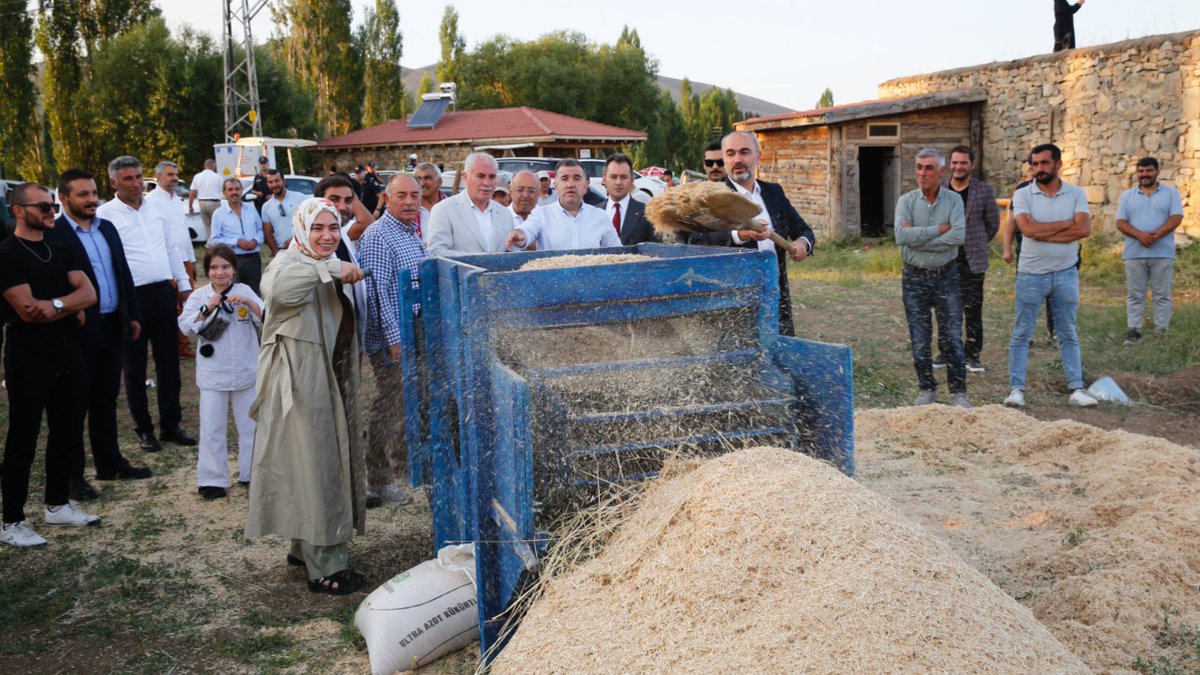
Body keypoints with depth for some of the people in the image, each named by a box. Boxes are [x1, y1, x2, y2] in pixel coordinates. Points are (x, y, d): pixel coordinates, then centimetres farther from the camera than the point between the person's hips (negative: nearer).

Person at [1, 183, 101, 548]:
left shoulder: (60, 250, 11)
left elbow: (89, 293, 0)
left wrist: (55, 305, -17)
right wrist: (72, 308, -7)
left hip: (67, 355, 7)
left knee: (66, 432, 14)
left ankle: (57, 504, 29)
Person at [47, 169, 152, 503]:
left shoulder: (108, 229, 11)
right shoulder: (52, 235, -12)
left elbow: (124, 274, 15)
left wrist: (133, 316, 13)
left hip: (113, 326, 7)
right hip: (79, 332, -7)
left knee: (106, 400, 17)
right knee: (76, 404, 3)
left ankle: (110, 462, 29)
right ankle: (72, 474, 13)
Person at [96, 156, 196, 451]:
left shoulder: (155, 207, 10)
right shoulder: (105, 214, -5)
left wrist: (184, 283, 17)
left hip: (163, 292, 5)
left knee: (169, 361, 9)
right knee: (134, 367, 7)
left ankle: (171, 424, 20)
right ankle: (144, 428, 19)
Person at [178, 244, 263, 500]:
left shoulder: (245, 291, -1)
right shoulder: (200, 295, -2)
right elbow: (186, 327, -11)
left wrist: (248, 303, -23)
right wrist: (209, 308, -21)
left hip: (246, 371, 1)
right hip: (213, 373, -1)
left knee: (250, 425, 11)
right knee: (212, 429, 3)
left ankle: (251, 474, 25)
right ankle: (212, 479, 13)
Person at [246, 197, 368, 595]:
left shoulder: (332, 269, 16)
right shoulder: (290, 262, -13)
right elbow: (276, 287, -39)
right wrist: (330, 270, -38)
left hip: (332, 381, 9)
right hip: (300, 382, -9)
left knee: (329, 459, 14)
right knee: (312, 464, -7)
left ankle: (306, 547, 29)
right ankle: (325, 568, -1)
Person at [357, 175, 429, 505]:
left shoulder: (413, 233, 15)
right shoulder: (377, 237, -14)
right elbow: (377, 292, -20)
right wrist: (394, 339, -22)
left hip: (417, 336, 9)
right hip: (392, 340, -9)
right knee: (390, 408, -3)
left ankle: (401, 469, 29)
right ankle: (380, 479, 7)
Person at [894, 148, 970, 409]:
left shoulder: (953, 200, -1)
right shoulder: (906, 201, -1)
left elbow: (959, 236, -17)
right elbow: (901, 236, -18)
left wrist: (918, 238, -17)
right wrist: (938, 230, -16)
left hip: (946, 276, 0)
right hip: (914, 278, 1)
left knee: (953, 337, -1)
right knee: (919, 339, 6)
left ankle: (958, 392, 8)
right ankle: (927, 390, 19)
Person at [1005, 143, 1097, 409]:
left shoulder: (1076, 194, 1)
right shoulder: (1023, 195, -4)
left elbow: (1084, 229, -14)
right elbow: (1027, 228, -20)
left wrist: (1043, 232, -17)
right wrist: (1066, 223, -12)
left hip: (1066, 274, 2)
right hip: (1031, 274, -1)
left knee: (1068, 334, 10)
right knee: (1021, 334, 2)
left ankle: (1076, 389, 15)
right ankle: (1017, 389, 8)